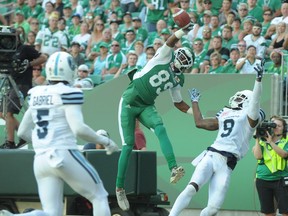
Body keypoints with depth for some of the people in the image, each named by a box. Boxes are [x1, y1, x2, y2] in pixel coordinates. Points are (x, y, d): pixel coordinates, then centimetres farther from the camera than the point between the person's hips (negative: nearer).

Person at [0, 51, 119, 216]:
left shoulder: (36, 94, 14)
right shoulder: (68, 94, -7)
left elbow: (23, 131, 19)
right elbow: (78, 129, -17)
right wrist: (105, 141, -3)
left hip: (41, 159, 6)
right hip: (64, 156, -6)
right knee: (99, 197, 11)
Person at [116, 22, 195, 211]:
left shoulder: (178, 79, 11)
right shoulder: (166, 56, -4)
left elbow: (178, 102, 20)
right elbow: (171, 42, -23)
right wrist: (183, 32, -40)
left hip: (147, 106, 5)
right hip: (130, 101, -5)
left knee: (161, 129, -25)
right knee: (128, 145, -6)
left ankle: (173, 169, -43)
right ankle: (120, 188, 3)